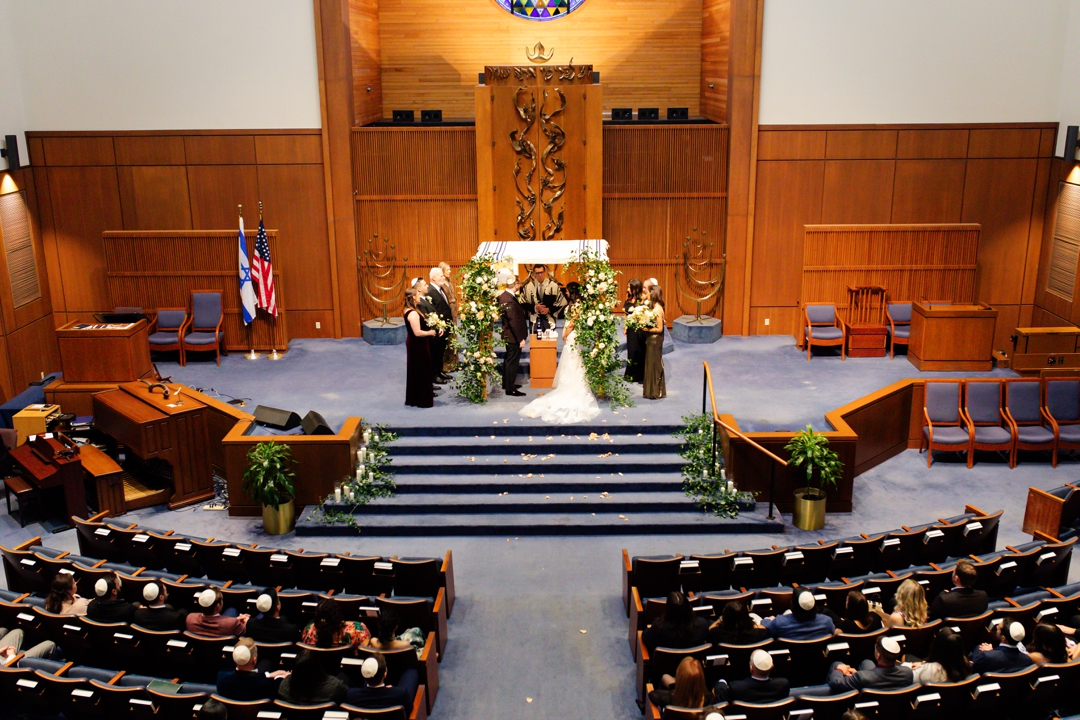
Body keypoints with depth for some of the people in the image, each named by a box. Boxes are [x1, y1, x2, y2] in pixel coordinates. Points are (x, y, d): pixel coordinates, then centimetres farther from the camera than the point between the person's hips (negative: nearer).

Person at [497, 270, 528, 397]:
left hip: (508, 335, 10)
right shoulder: (509, 300, -26)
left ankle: (507, 383, 35)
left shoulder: (504, 296, 4)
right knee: (512, 362, 0)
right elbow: (514, 322, -26)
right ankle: (510, 388, 9)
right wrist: (521, 339, -23)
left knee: (509, 360, 21)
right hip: (513, 337, -10)